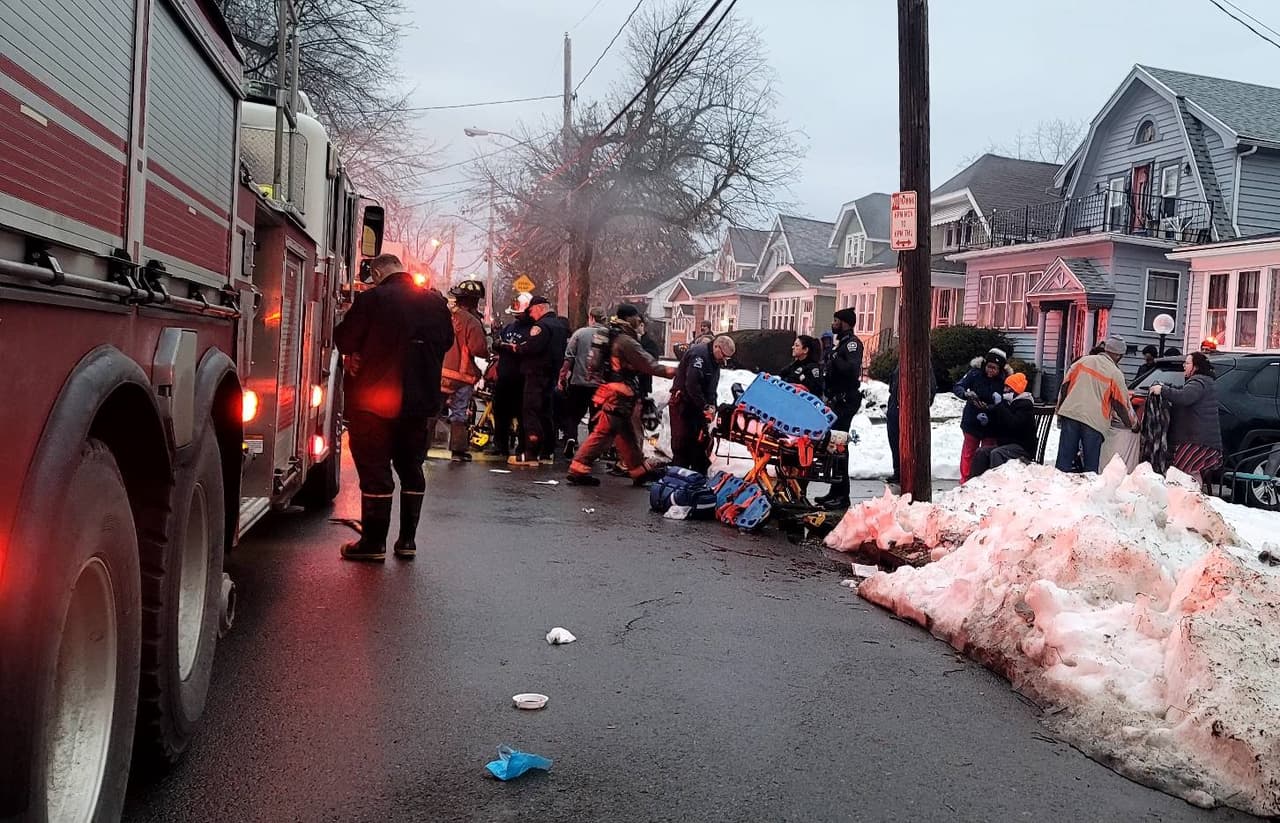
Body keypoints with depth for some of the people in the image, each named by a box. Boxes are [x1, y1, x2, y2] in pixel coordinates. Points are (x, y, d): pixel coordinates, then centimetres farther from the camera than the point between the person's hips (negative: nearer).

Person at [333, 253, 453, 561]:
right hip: (421, 400, 5)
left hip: (374, 400, -5)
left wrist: (355, 354, 14)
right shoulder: (436, 302, 4)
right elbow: (446, 342, 17)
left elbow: (344, 339, -7)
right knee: (411, 469, 14)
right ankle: (407, 540, 19)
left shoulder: (372, 299, -12)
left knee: (375, 470, 2)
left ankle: (374, 542, 7)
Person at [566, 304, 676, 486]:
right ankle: (578, 469, -6)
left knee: (627, 435, 16)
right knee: (602, 434, -8)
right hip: (618, 397, -10)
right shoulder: (626, 341, -16)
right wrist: (669, 371, -6)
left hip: (615, 396, 10)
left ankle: (639, 472, 24)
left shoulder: (614, 338, 15)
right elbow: (647, 364, -15)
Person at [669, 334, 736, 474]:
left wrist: (712, 406, -1)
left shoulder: (715, 360, 12)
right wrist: (705, 407, -24)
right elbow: (692, 384, -28)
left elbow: (711, 387, 16)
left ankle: (699, 474, 17)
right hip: (682, 404, -9)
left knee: (702, 440, 10)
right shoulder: (699, 354, -19)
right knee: (682, 442, -9)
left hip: (698, 406, 10)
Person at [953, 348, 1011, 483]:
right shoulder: (975, 373, -13)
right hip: (972, 421, 1)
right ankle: (965, 481, 24)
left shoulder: (1004, 380, -14)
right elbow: (957, 387, -11)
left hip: (991, 425, 0)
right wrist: (966, 394, -32)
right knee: (968, 453, 11)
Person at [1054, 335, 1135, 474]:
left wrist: (1059, 410, 19)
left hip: (1070, 414, 3)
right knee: (1091, 465, 4)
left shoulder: (1083, 361, 10)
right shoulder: (1116, 374, 1)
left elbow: (1065, 386, 11)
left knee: (1064, 458, 5)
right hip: (1094, 421, -3)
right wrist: (1130, 425, 20)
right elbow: (1120, 405, 6)